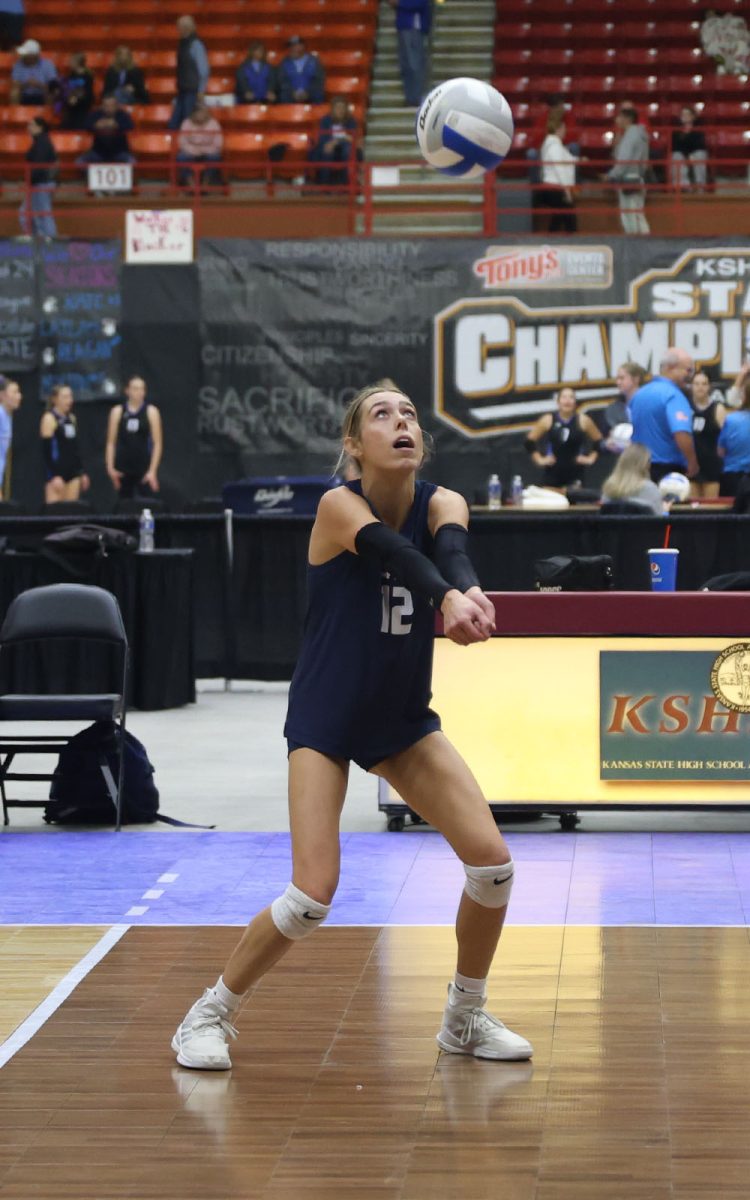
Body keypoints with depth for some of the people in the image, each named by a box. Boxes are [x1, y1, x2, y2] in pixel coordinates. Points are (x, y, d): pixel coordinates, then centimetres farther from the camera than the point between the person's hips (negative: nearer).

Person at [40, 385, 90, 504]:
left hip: (73, 471, 7)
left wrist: (82, 472, 17)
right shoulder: (50, 418, -7)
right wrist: (54, 476, -19)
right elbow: (47, 450, -13)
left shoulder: (71, 419, 14)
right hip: (57, 471, -7)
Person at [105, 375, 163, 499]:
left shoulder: (151, 412, 0)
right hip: (123, 468, 2)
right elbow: (111, 442, 6)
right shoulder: (118, 412, 5)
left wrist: (152, 470, -10)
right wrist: (110, 467, -3)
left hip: (144, 467, -2)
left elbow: (158, 443, -2)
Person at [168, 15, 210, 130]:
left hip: (192, 91, -8)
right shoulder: (182, 44, 12)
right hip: (182, 90, 8)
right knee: (173, 123, 5)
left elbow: (204, 70, -14)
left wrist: (201, 91, -15)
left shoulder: (196, 45, -13)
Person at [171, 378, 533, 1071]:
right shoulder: (340, 506, -17)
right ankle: (210, 1015, 6)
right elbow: (391, 550, -38)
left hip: (405, 719, 5)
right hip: (325, 720, -5)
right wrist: (447, 598, -59)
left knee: (491, 860, -7)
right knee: (314, 894, -16)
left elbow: (449, 550, -30)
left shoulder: (441, 504, -6)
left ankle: (466, 1016, 16)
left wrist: (469, 592, -54)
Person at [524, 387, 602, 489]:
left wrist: (591, 458, 2)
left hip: (575, 472, -1)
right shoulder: (548, 420, -2)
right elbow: (529, 441, 5)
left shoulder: (583, 421, -3)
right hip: (553, 471, 1)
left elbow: (599, 440, 8)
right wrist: (539, 459, 0)